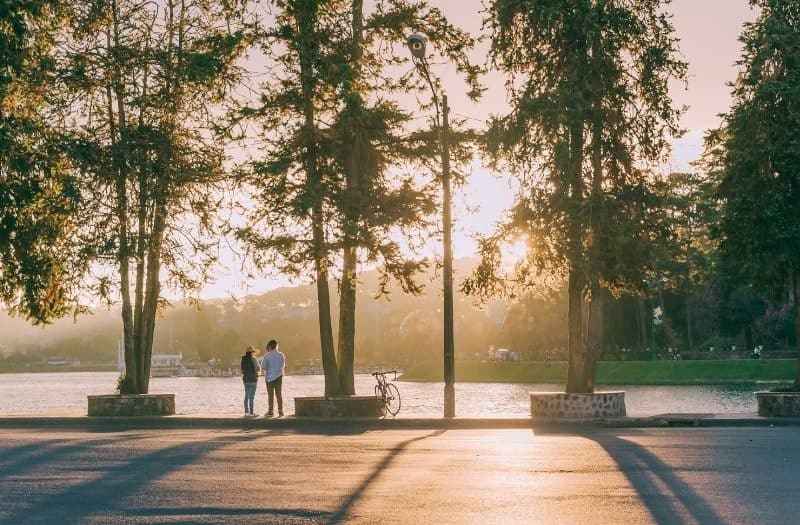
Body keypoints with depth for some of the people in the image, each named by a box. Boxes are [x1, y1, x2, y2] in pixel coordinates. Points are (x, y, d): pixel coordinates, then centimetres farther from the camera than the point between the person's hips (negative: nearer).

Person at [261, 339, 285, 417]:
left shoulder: (267, 355, -13)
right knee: (279, 394, 9)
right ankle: (280, 411, 5)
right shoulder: (281, 355, -3)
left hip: (270, 376, -3)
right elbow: (283, 365, 8)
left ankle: (270, 411, 5)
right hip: (279, 376, 3)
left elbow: (263, 366, -11)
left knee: (270, 394, 5)